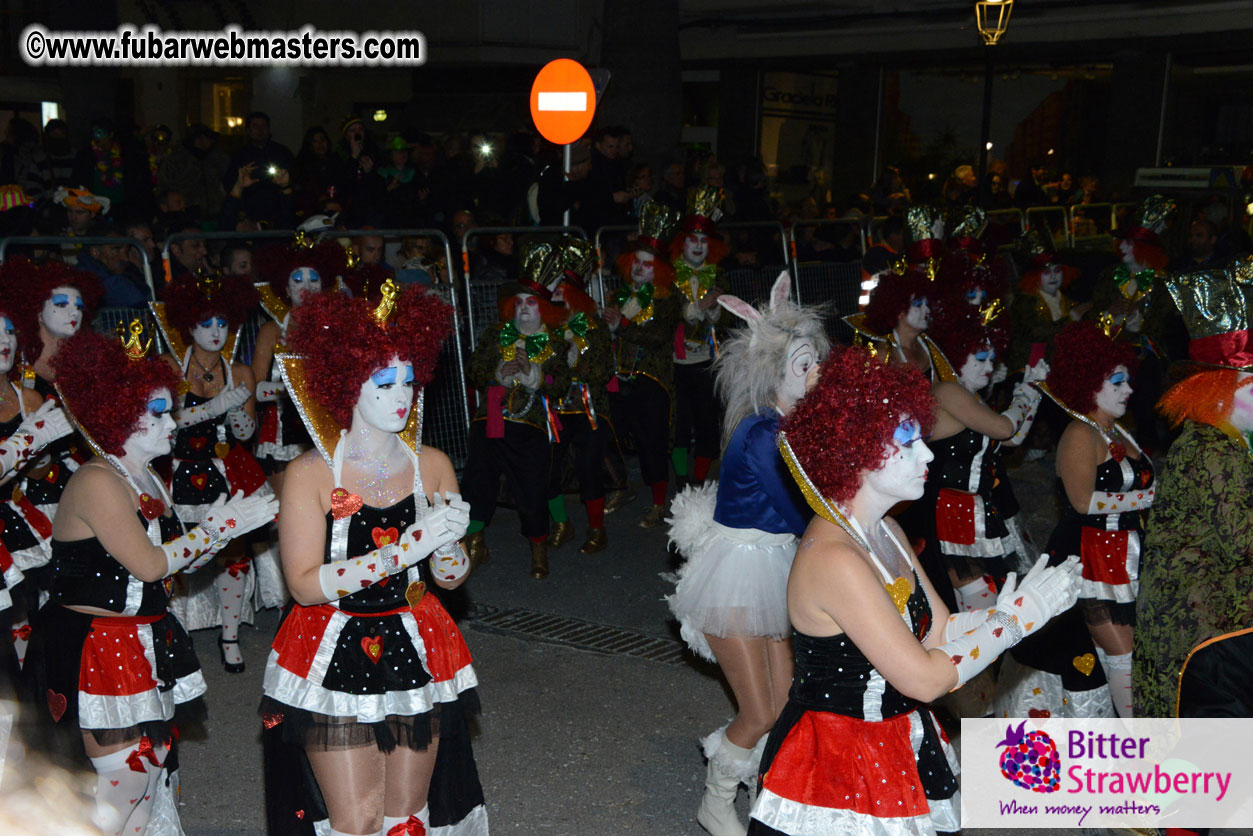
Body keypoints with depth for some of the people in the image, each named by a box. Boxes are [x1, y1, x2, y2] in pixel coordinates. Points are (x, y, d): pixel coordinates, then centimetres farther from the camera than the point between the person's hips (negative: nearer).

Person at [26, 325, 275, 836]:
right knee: (123, 775, -6)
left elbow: (173, 563, 13)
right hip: (94, 647, -9)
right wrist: (217, 526, -13)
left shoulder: (148, 481, 12)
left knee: (156, 764, 13)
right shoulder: (96, 482, -17)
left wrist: (225, 527, 1)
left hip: (144, 644, 10)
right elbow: (149, 565, -20)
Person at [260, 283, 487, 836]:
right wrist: (408, 547, -25)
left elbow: (449, 579, 5)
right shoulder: (310, 474, -11)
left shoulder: (432, 466, 1)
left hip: (415, 655, 4)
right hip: (335, 660, -3)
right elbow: (305, 584, -19)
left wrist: (448, 543, -18)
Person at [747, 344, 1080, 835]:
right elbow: (925, 678, -23)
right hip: (840, 769, -8)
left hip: (896, 748, 9)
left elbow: (940, 633, 4)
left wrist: (1005, 611, -13)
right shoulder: (834, 559, -25)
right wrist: (1017, 616, -14)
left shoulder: (886, 533, 5)